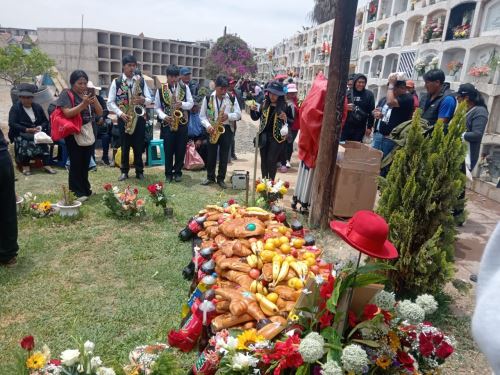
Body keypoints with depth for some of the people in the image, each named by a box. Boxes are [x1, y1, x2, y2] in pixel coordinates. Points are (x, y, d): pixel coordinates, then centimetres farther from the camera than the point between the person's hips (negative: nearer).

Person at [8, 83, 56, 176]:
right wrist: (27, 129, -22)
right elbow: (12, 124, -10)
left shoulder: (38, 107, 14)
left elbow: (45, 121, 14)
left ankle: (46, 165, -32)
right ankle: (25, 166, -26)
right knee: (25, 142, -36)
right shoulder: (15, 108, 2)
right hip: (21, 134, -2)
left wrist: (40, 127, -10)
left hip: (37, 132, 3)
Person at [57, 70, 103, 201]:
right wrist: (84, 104, -23)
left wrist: (94, 99, -10)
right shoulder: (67, 94, -5)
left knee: (85, 163, 12)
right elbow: (67, 113, -18)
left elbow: (100, 113, 6)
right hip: (74, 134, -5)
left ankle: (85, 189, 23)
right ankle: (77, 192, 3)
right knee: (76, 163, -3)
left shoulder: (88, 94, 11)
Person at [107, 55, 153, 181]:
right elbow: (110, 102, -1)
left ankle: (139, 171, 15)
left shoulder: (141, 81, 6)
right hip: (124, 118, -1)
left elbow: (150, 99, 5)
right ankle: (124, 171, 18)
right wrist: (120, 113, -15)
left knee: (139, 146, 5)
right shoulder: (116, 82, 0)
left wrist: (143, 100, -17)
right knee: (125, 146, 7)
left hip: (139, 117, 1)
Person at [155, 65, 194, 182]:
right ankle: (168, 173, 14)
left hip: (182, 123, 1)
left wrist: (182, 104, -17)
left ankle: (178, 172, 19)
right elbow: (157, 107, 4)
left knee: (181, 149, 5)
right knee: (168, 150, 2)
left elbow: (191, 103, 3)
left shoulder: (185, 88, 3)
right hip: (167, 124, -1)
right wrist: (164, 116, -13)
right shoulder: (161, 90, -1)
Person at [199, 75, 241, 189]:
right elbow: (202, 115, 0)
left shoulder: (232, 98, -2)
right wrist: (208, 125, -16)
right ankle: (210, 177, 22)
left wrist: (228, 116, -19)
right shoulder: (208, 98, -4)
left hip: (226, 129, 0)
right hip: (212, 129, 0)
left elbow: (238, 114, 0)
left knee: (224, 155, 4)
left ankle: (221, 178, 14)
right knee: (211, 154, 8)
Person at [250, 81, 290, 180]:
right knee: (263, 160, 11)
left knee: (271, 160, -3)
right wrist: (253, 110, -12)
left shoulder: (284, 106, -7)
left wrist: (285, 119, -20)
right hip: (264, 136, 4)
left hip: (277, 137, -4)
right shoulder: (264, 103, 3)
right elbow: (255, 118, 7)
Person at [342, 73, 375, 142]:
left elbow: (371, 111, 2)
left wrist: (369, 127, -2)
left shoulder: (369, 94, 3)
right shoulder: (348, 93, 4)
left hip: (360, 128, 0)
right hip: (346, 126, 1)